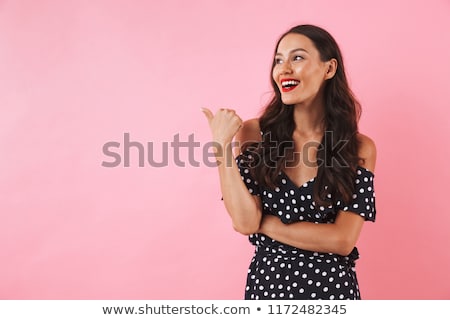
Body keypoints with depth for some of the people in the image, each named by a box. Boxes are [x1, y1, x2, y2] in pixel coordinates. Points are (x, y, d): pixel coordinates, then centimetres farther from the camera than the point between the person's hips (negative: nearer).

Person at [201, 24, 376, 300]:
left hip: (332, 286, 0)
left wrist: (265, 224, -15)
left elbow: (343, 240, -15)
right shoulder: (254, 133, -7)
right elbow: (245, 222, -15)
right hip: (267, 282, 1)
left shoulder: (359, 148, -8)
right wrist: (222, 144, -20)